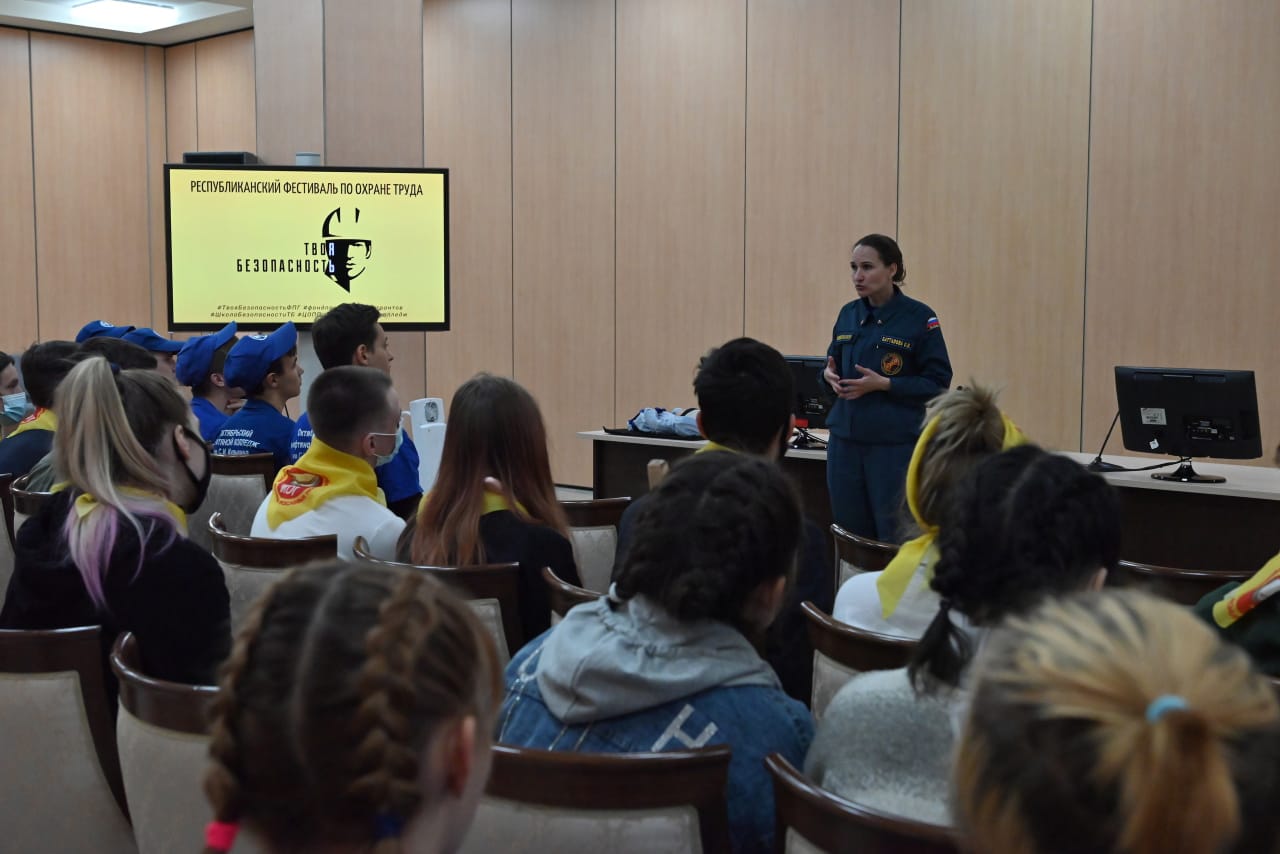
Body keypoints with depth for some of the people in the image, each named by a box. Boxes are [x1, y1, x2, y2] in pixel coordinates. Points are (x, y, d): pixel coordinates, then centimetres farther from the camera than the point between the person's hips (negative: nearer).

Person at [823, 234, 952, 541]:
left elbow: (938, 382, -9)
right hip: (846, 438, 5)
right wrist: (829, 374, -6)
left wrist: (883, 384, -19)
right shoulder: (848, 314, 8)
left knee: (895, 535, 0)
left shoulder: (919, 317, -8)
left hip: (896, 443, -5)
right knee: (850, 532, 11)